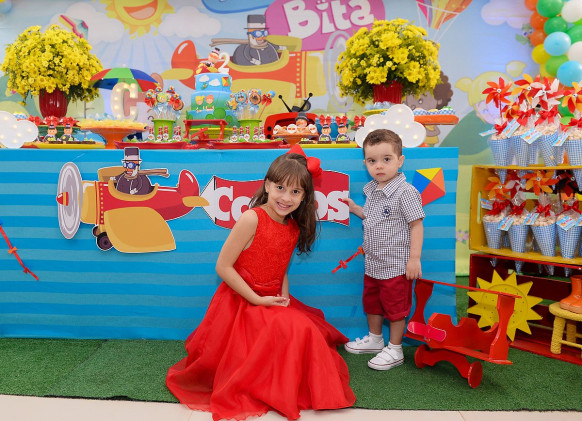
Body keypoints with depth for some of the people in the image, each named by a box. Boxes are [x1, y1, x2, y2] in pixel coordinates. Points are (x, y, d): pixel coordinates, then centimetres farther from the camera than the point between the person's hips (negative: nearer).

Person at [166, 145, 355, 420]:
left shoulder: (294, 228, 3)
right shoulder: (251, 219, -19)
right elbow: (223, 267, -18)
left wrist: (284, 295, -5)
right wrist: (257, 299, -17)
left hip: (273, 303, 7)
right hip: (241, 304, -7)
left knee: (307, 331, -5)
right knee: (292, 330, -21)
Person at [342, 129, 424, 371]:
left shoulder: (405, 192, -19)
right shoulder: (371, 190, 5)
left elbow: (416, 224, -18)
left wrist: (414, 258, -20)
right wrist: (356, 210, 10)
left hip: (396, 265, -8)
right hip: (372, 264, 8)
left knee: (395, 307, 7)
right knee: (371, 302, 22)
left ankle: (394, 350, 23)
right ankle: (374, 339, 42)